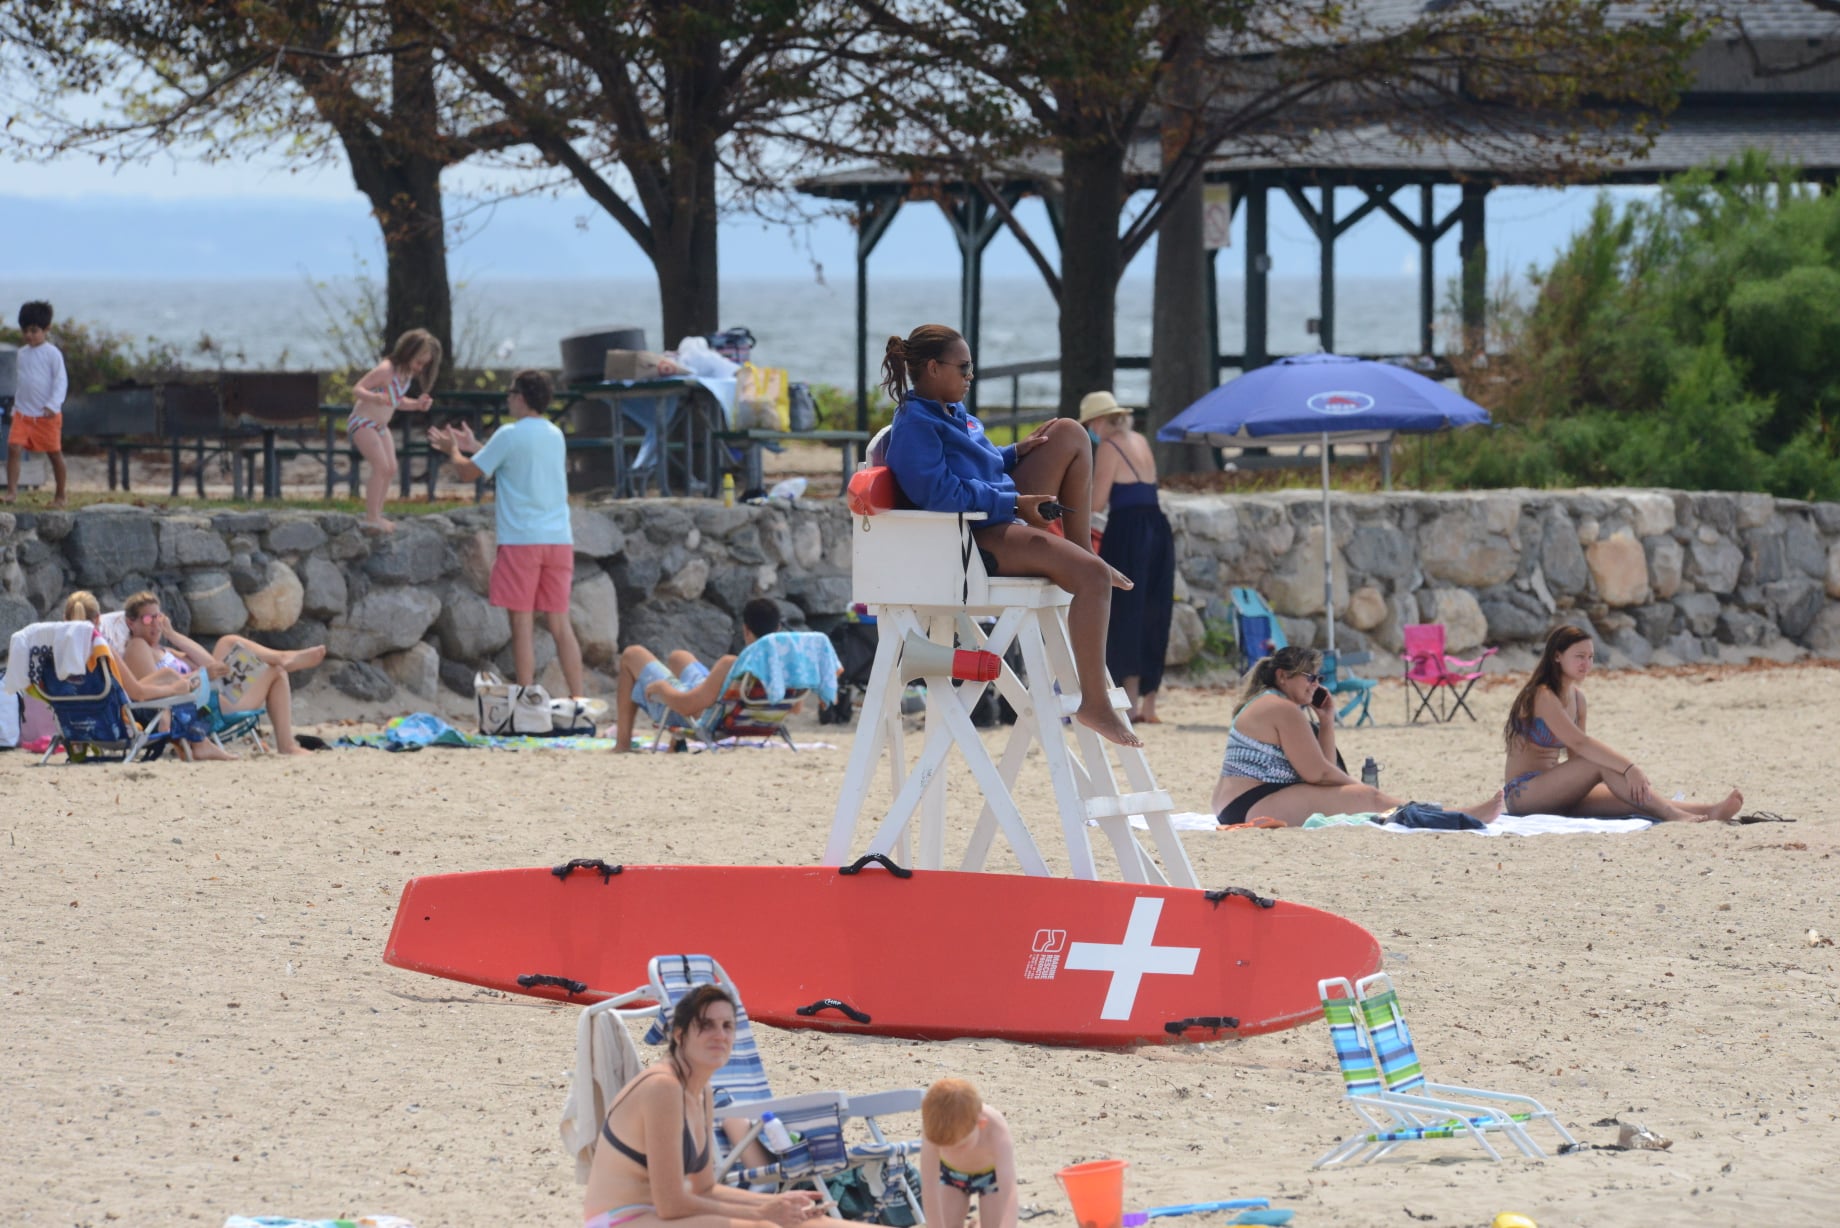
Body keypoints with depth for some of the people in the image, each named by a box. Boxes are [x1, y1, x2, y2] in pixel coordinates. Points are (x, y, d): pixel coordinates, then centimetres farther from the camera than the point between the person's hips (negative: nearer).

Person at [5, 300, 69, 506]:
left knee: (54, 453, 6)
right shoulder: (22, 354, 10)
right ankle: (12, 490, -16)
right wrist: (16, 405, 21)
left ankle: (60, 495, 18)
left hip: (47, 414, -4)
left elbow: (61, 381, -10)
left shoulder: (52, 354, -7)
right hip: (23, 413, 4)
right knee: (14, 448, -14)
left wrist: (53, 404, -21)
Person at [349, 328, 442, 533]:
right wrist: (375, 397, -44)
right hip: (362, 423, -9)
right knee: (381, 466, -18)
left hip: (380, 426, 9)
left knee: (390, 469, 5)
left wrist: (417, 404, 0)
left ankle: (376, 515, 12)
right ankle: (371, 517, -15)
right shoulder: (386, 370, -23)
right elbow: (357, 390, -24)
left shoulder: (408, 374, 4)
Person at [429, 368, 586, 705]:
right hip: (559, 539, 6)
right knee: (560, 622, 7)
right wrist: (474, 446, 36)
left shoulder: (509, 435, -8)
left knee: (522, 623, -1)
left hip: (521, 539, -6)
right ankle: (578, 699, 2)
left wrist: (453, 450, 20)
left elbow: (469, 472, 0)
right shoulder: (556, 435, 12)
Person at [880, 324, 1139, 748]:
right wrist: (1013, 502, -23)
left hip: (1003, 516, 11)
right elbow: (940, 492, -25)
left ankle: (1084, 552, 14)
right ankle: (1094, 703, -26)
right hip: (976, 541, -11)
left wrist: (1014, 453, 9)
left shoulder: (951, 411, 14)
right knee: (1092, 577, -27)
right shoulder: (915, 424, -16)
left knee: (1070, 434, 15)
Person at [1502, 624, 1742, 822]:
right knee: (1602, 763, -28)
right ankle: (1670, 814, -38)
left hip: (1554, 793, 7)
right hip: (1522, 794, -7)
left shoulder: (1577, 697, 13)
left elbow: (1575, 756, 9)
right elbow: (1579, 743, -28)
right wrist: (1628, 767, -34)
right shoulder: (1542, 696, -16)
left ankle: (1709, 810, -34)